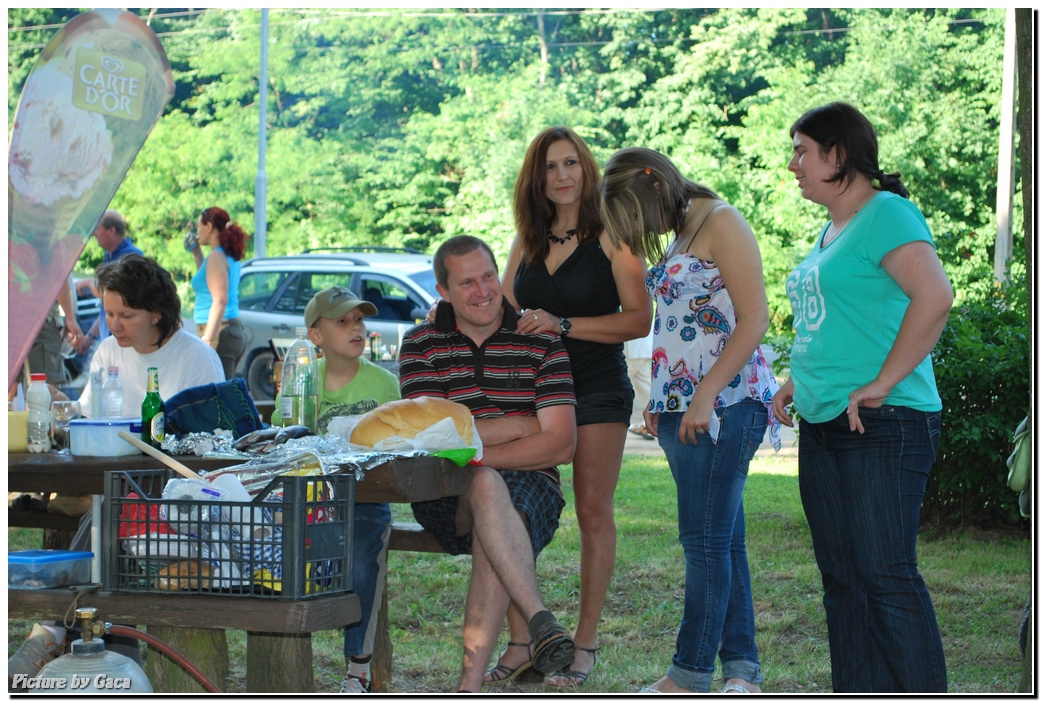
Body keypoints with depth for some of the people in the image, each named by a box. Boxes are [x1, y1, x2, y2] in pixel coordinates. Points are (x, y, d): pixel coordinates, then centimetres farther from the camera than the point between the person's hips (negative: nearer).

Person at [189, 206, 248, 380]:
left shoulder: (217, 257, -10)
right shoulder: (231, 257, 17)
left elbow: (220, 301, -19)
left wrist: (207, 340, -24)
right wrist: (196, 253, 34)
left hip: (220, 333, -10)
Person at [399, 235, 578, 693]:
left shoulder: (541, 342, 5)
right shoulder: (421, 344, 8)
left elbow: (561, 445, -5)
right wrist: (522, 425, -7)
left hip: (529, 488, 0)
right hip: (445, 497, 1)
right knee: (485, 487, -36)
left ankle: (471, 684, -42)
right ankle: (539, 622, -46)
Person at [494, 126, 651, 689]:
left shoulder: (609, 236, -2)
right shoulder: (527, 242, 14)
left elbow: (640, 319, -10)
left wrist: (562, 325, -16)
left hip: (597, 388, -4)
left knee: (593, 514, -1)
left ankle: (584, 645, 6)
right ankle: (519, 644, 0)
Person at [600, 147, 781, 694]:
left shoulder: (722, 223, -7)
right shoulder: (678, 236, 19)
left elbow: (754, 319, -14)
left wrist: (706, 394, -18)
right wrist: (658, 399, 14)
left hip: (724, 405, -9)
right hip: (682, 409, 9)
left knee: (706, 540, -6)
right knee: (723, 541, 7)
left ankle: (691, 675, -3)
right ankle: (742, 668, 9)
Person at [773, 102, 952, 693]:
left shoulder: (886, 213, -10)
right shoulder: (832, 229, 19)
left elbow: (935, 297, -24)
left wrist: (882, 383, -23)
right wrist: (801, 380, 17)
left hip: (883, 425, -10)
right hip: (824, 425, 10)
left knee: (887, 576, -10)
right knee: (842, 576, 9)